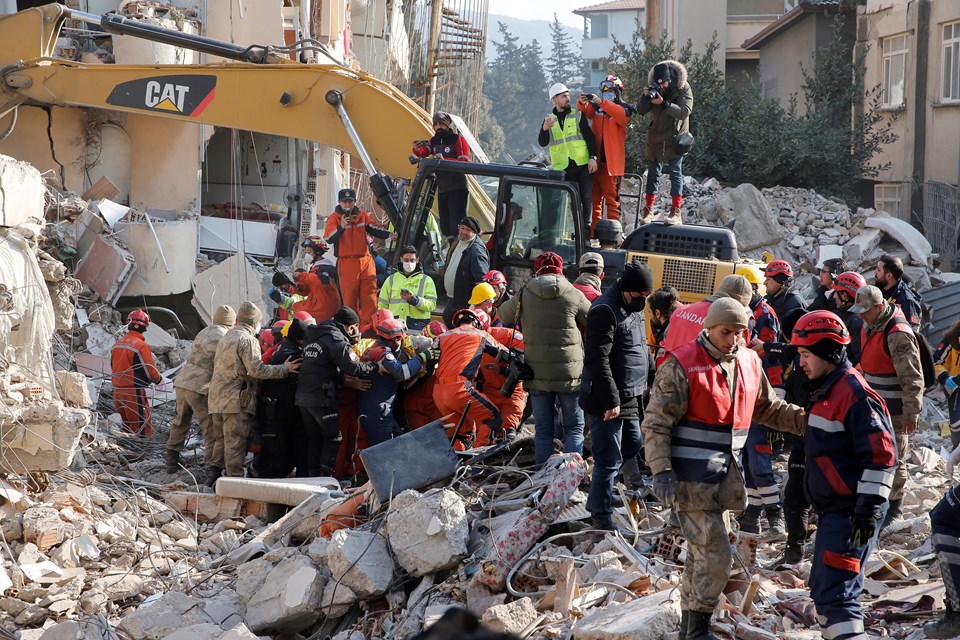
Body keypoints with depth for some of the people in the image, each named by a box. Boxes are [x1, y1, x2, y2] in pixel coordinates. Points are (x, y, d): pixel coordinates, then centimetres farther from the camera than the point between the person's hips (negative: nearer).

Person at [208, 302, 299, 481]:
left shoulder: (227, 337, 18)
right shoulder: (247, 340, -11)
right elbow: (256, 369, -18)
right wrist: (284, 369, -12)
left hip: (217, 397, 9)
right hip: (236, 399, -9)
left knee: (222, 440, 17)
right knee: (236, 442, -6)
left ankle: (215, 471, 14)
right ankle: (234, 478, -7)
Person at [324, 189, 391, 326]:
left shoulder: (363, 216, 11)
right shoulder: (334, 218, -2)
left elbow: (375, 229, 4)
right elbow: (329, 239, -13)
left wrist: (388, 234, -15)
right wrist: (341, 227, -28)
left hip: (366, 261, 3)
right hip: (346, 263, -3)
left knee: (370, 297, -1)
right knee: (350, 299, -2)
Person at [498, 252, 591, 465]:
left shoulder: (524, 295, 1)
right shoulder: (574, 296, -6)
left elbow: (504, 314, 18)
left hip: (537, 373, 2)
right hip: (569, 373, -2)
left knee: (543, 430, 9)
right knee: (574, 427, 7)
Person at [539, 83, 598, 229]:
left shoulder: (577, 115, 6)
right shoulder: (549, 119, 10)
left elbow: (589, 136, 3)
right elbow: (543, 143, 0)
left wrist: (593, 157, -8)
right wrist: (545, 129, -20)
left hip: (583, 164, -1)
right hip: (563, 167, 1)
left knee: (586, 198, -4)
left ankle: (585, 225, 2)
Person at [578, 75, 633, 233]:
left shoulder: (624, 108, 0)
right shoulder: (596, 107, 14)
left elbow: (623, 116, -21)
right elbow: (585, 110, 0)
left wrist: (602, 102, -30)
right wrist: (582, 102, -23)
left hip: (612, 161, -5)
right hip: (595, 160, 5)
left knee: (611, 197, -5)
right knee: (594, 197, 8)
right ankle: (593, 231, 13)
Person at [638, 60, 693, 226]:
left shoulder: (683, 89, -12)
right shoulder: (654, 88, -2)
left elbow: (685, 111, -24)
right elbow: (641, 111, -3)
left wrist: (664, 103, -32)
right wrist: (646, 97, -23)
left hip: (675, 138, -4)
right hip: (655, 138, 4)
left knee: (675, 172, -6)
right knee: (653, 173, 8)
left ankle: (676, 212, -7)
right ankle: (648, 211, 14)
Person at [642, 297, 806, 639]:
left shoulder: (749, 363, 8)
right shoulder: (682, 365, -13)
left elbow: (769, 409, 24)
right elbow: (656, 422, -12)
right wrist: (661, 472, -19)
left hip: (723, 477, 7)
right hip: (692, 479, -7)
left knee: (701, 552, 18)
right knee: (715, 556, -10)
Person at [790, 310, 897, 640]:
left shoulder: (855, 393, -18)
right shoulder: (826, 390, 14)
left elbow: (881, 455, -22)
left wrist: (869, 508, -23)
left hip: (851, 513, -11)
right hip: (831, 509, 11)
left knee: (836, 594, -14)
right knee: (822, 588, 18)